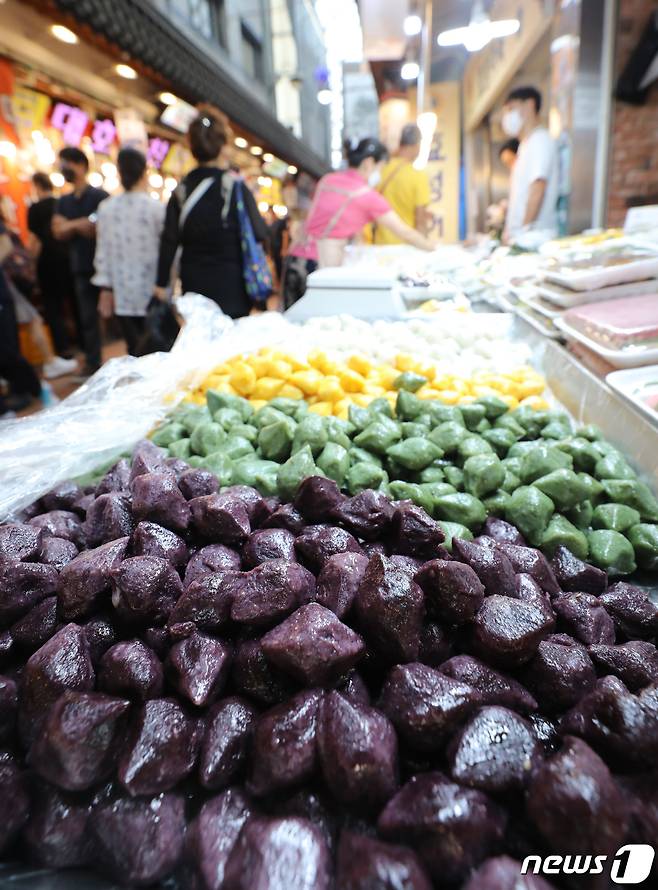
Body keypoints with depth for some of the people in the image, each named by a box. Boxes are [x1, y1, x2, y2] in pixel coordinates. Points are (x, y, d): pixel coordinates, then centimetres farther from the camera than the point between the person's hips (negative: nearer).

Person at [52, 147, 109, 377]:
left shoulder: (99, 196, -3)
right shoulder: (63, 201, 15)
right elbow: (58, 231, 3)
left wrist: (71, 226, -5)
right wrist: (82, 223, -11)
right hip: (81, 267, 5)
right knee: (87, 317, 7)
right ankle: (92, 363, 15)